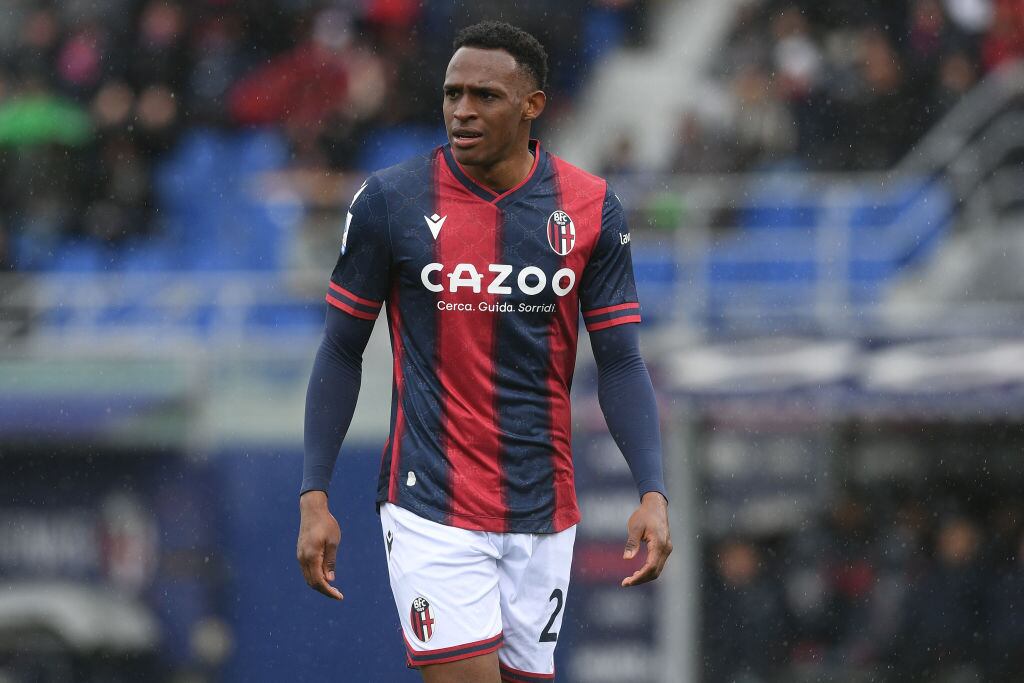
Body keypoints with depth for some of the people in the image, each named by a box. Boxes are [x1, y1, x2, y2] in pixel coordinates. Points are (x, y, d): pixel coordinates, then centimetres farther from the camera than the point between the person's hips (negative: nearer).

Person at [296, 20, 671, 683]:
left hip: (543, 515, 3)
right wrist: (314, 497, -2)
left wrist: (653, 493, -10)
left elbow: (621, 363, 3)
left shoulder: (591, 209, 1)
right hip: (431, 503, -3)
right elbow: (342, 352, 3)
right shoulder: (389, 200, -4)